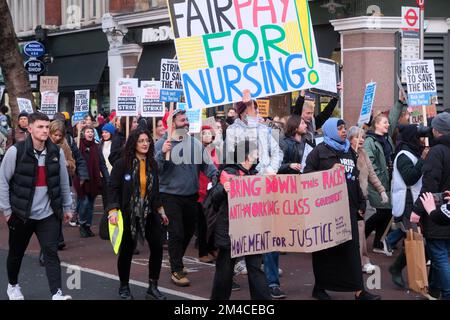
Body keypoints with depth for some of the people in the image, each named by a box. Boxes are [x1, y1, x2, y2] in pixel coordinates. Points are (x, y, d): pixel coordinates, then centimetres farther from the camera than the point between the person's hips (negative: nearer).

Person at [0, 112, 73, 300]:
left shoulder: (56, 152, 0)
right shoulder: (16, 151, -10)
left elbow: (64, 182, 8)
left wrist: (67, 207, 10)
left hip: (48, 214, 1)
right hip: (21, 214, -1)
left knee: (51, 253, -8)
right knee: (16, 253, 16)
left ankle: (57, 294, -11)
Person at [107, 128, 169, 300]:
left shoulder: (152, 164, 5)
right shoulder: (122, 164, -9)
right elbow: (114, 188, -10)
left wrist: (161, 210, 16)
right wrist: (113, 211, -19)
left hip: (149, 214, 4)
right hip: (128, 214, -4)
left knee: (157, 247, -2)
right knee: (126, 250, 6)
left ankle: (152, 287, 10)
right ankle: (124, 287, 24)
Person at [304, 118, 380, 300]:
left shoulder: (349, 151, 18)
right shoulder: (319, 152, -1)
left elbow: (355, 179, 23)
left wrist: (361, 204, 20)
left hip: (348, 207, 5)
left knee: (351, 247, 2)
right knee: (326, 249, 2)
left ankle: (359, 291, 4)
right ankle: (320, 287, 15)